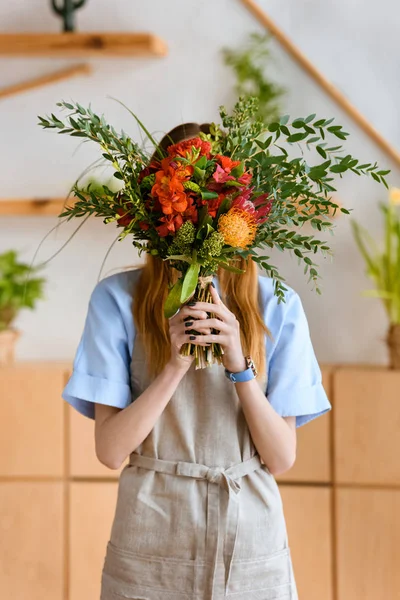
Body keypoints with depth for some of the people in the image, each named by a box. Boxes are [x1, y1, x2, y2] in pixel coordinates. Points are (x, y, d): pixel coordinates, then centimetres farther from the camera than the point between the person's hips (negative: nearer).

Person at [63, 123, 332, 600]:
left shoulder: (276, 306, 0)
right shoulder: (118, 298, -3)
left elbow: (281, 458, -3)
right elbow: (110, 449, -8)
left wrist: (241, 366, -16)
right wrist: (176, 367, -18)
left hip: (251, 545, 1)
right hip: (150, 547, -1)